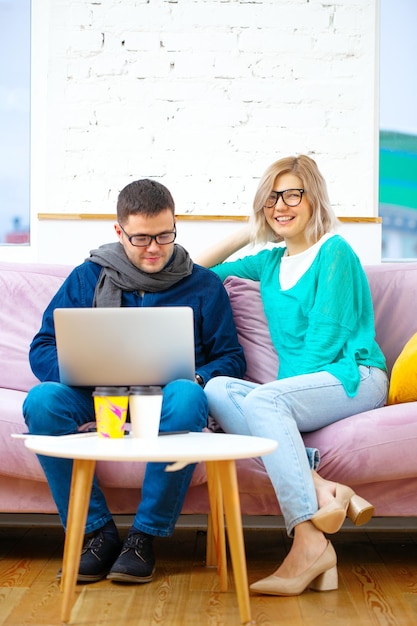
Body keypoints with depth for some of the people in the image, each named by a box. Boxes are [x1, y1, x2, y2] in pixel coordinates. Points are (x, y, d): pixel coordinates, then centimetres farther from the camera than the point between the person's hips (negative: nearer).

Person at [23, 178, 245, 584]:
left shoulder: (203, 286, 10)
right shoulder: (88, 277, 10)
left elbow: (231, 358, 9)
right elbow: (42, 349, 5)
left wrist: (196, 378, -14)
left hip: (166, 402, -1)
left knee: (186, 397, -37)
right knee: (41, 401, -30)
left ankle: (145, 536, -23)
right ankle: (98, 532, -19)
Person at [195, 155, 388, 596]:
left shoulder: (335, 253, -2)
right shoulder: (270, 262, 19)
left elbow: (324, 342, -10)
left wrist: (283, 383, -14)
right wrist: (248, 232, 19)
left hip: (353, 378, -6)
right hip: (298, 389, 6)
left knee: (262, 400, -33)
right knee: (216, 389, -22)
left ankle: (310, 541, -37)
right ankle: (322, 489, -36)